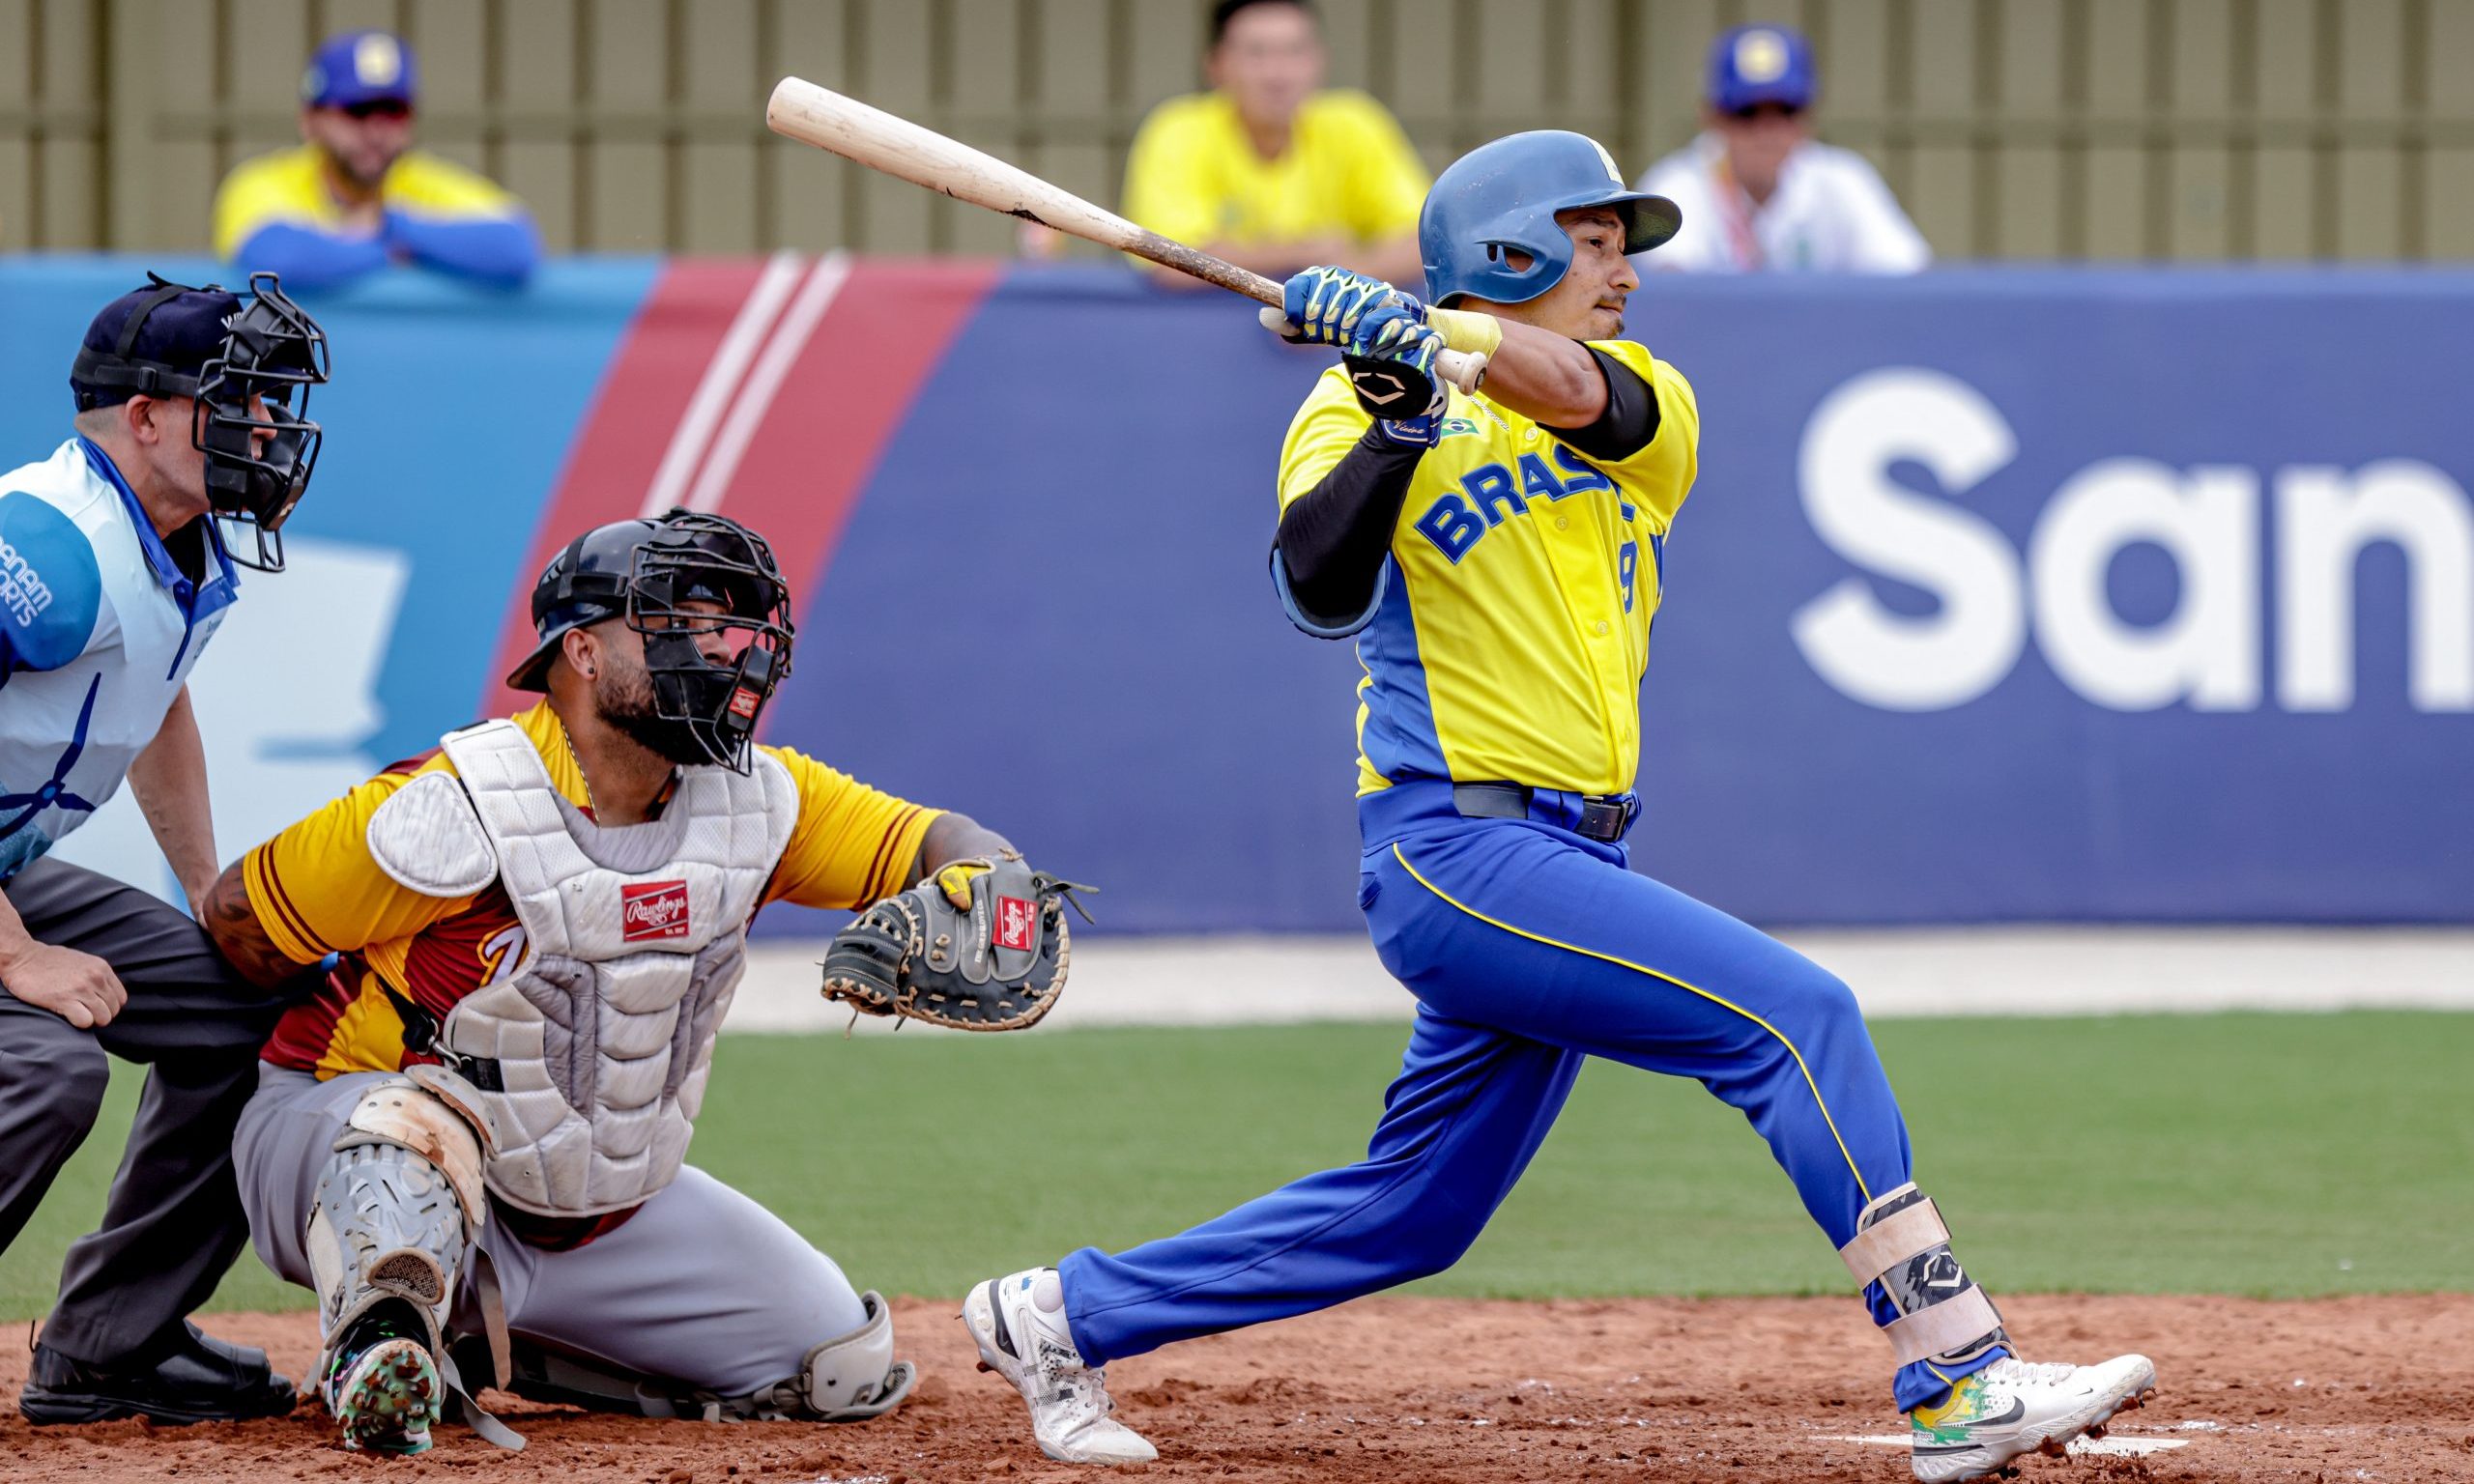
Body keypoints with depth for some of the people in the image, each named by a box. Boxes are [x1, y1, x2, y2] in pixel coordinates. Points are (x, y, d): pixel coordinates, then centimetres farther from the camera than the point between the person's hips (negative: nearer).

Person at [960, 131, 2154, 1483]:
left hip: (1561, 861, 7)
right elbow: (1319, 590, -16)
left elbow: (1573, 387, -12)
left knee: (1409, 1215, 12)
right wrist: (1394, 420, -25)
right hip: (1458, 850, -7)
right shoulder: (1361, 404, 1)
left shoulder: (1651, 410, 13)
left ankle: (1062, 1316, 26)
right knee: (1797, 1016, -18)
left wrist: (1416, 322, -25)